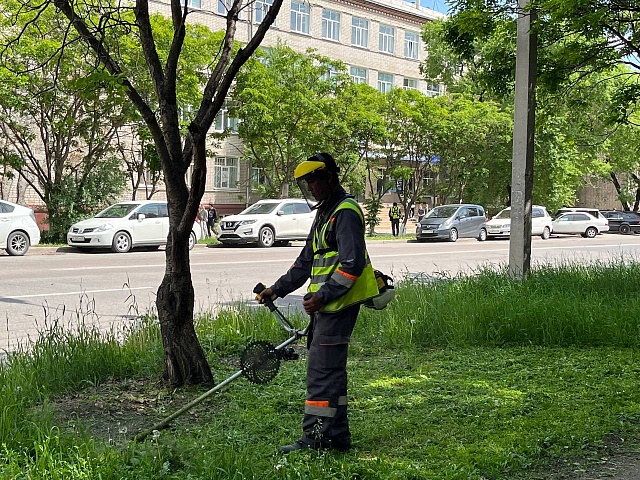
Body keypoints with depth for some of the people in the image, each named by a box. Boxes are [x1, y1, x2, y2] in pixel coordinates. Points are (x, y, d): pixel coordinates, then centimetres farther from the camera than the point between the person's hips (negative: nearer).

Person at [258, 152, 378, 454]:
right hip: (325, 306, 10)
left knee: (322, 370, -8)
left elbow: (352, 263, -21)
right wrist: (278, 289, 21)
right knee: (330, 369, 13)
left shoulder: (346, 212, -12)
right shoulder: (324, 213, 20)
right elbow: (307, 261, 25)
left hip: (339, 305, -10)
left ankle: (316, 438, -3)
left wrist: (322, 296, -24)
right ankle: (337, 435, 20)